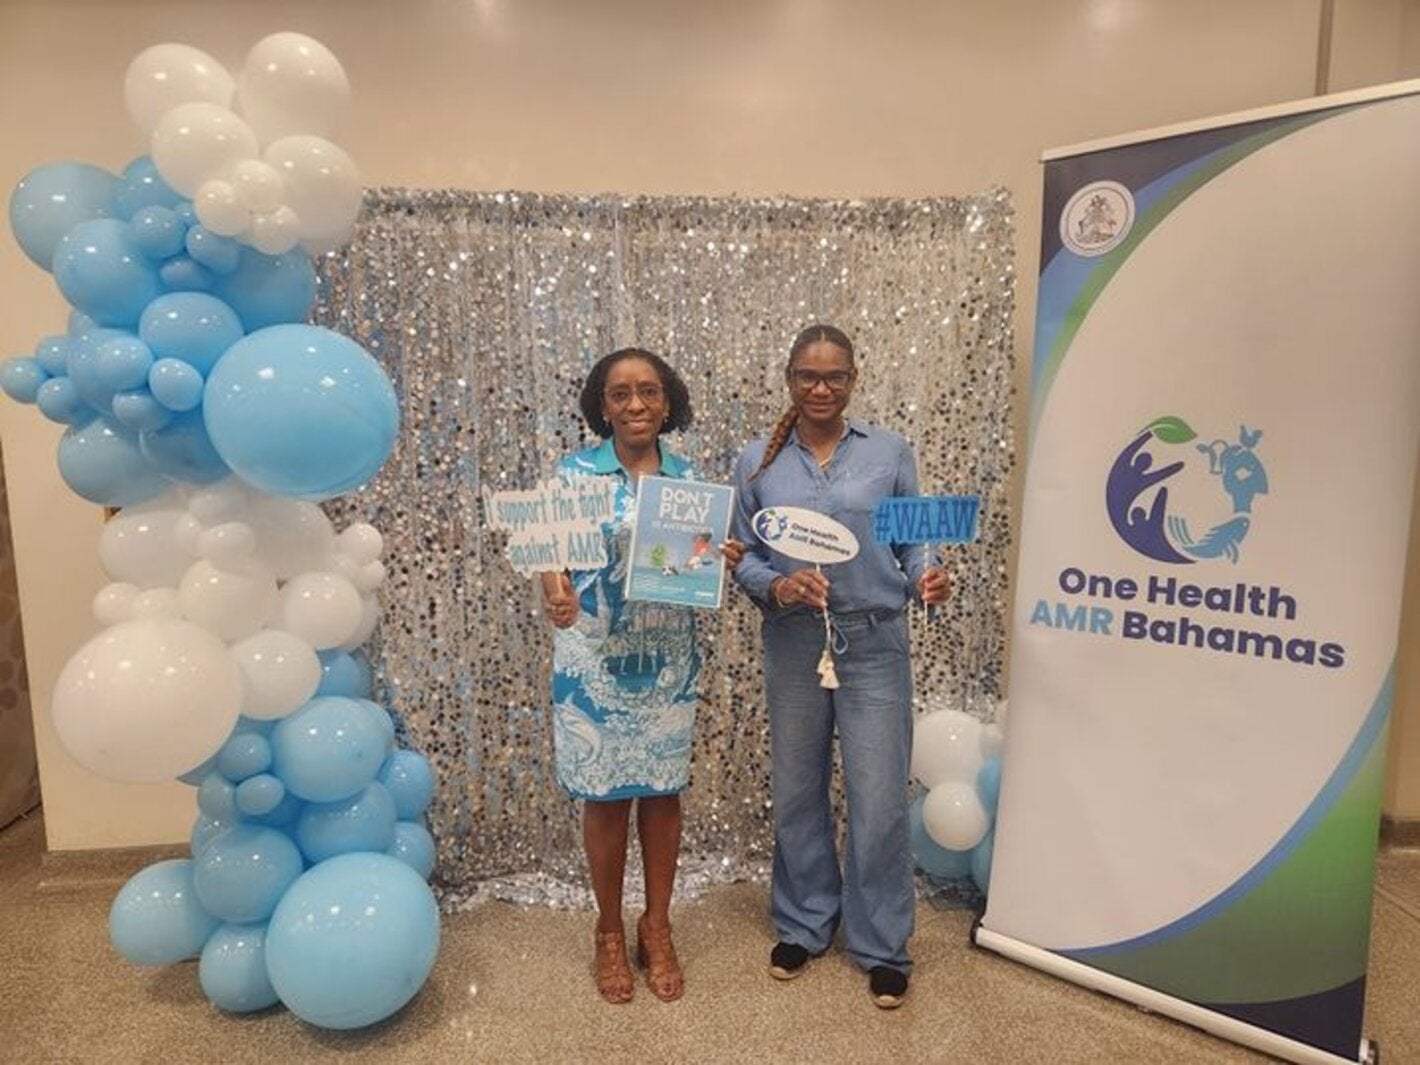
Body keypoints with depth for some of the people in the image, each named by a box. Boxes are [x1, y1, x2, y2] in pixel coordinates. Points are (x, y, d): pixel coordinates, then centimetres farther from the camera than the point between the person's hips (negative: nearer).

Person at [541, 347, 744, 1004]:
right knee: (606, 795, 8)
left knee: (663, 791, 11)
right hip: (595, 660, -2)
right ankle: (609, 932, 30)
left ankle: (657, 927, 32)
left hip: (668, 658, 3)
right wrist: (555, 593, -29)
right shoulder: (574, 472, -5)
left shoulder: (687, 477, 5)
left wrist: (725, 560, -12)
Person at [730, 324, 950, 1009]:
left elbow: (912, 543, 4)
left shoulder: (890, 453, 1)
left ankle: (882, 945, 26)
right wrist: (776, 586, -17)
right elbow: (742, 558, 3)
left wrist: (927, 577, -17)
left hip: (873, 644, -1)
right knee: (797, 793, 14)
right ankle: (803, 925, 37)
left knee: (879, 799, 4)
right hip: (793, 646, 2)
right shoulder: (758, 463, 3)